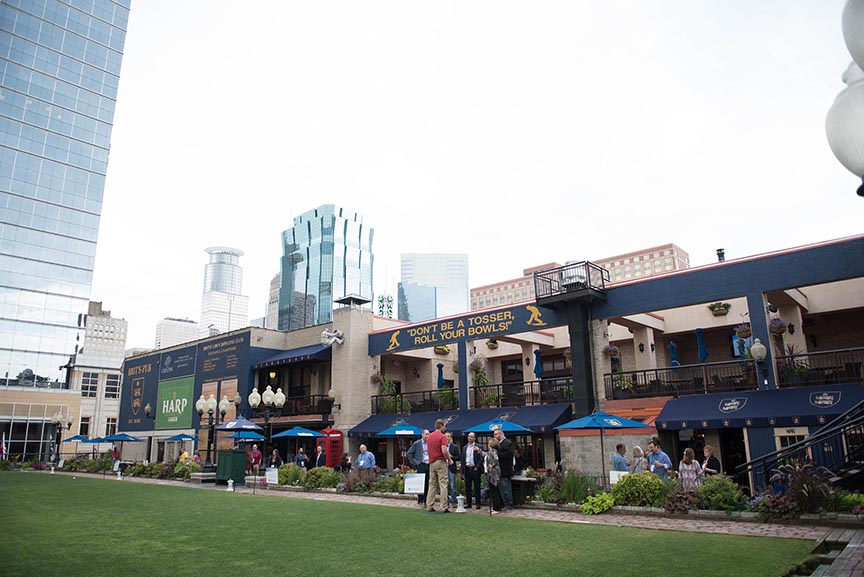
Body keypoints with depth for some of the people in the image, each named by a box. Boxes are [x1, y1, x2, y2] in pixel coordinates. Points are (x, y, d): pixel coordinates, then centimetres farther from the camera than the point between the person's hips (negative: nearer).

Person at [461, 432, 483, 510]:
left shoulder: (478, 447, -2)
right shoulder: (464, 448, 14)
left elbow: (481, 458, -7)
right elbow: (463, 459, 13)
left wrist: (477, 467, -13)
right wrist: (462, 471, 8)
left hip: (475, 469, -5)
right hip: (467, 469, 5)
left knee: (477, 487, 0)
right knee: (467, 487, 7)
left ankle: (478, 503, 6)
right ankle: (468, 503, 15)